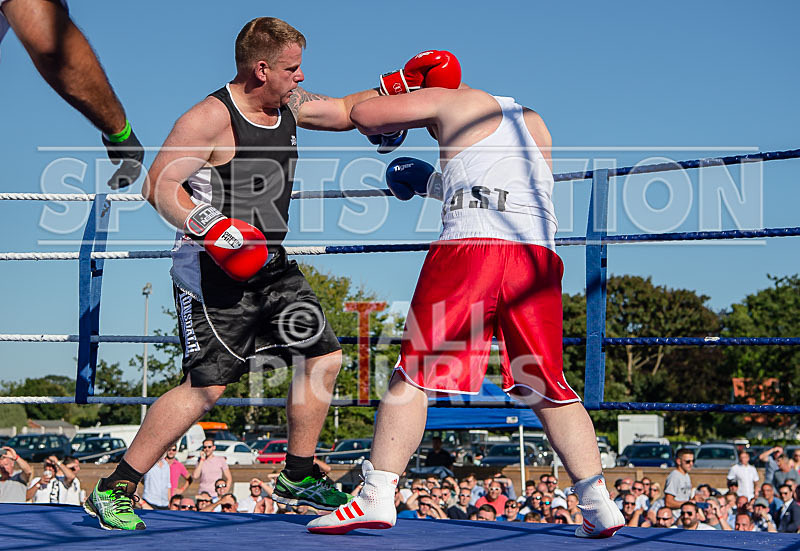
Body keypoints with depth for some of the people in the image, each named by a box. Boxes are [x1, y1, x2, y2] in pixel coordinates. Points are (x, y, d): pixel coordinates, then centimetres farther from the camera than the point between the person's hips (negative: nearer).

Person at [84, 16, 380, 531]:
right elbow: (159, 186, -19)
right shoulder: (211, 118, -16)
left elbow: (348, 110, 24)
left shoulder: (290, 105, 8)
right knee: (206, 385, -14)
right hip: (213, 272, -9)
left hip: (270, 263, 9)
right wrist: (211, 227, -33)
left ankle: (297, 477, 22)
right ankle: (113, 489, -5)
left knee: (323, 356, 7)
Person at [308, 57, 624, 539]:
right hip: (538, 255, 5)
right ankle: (598, 503, 3)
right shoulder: (533, 121, 30)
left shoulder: (452, 101, 14)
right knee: (549, 388, 10)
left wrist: (398, 117, 36)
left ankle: (377, 496, -8)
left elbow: (363, 115, 14)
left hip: (471, 246, -5)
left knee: (413, 374, -2)